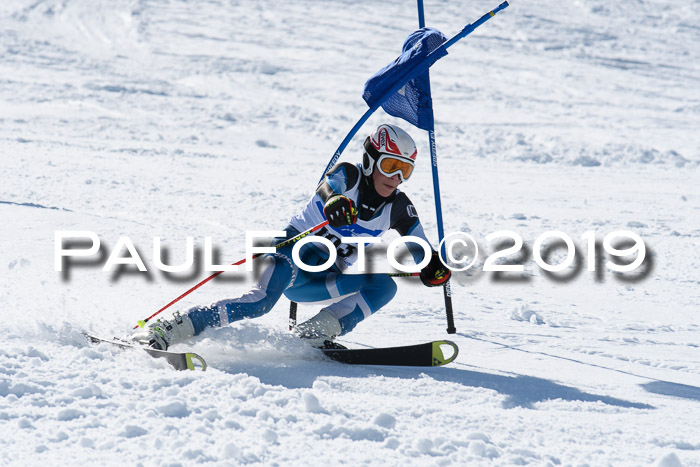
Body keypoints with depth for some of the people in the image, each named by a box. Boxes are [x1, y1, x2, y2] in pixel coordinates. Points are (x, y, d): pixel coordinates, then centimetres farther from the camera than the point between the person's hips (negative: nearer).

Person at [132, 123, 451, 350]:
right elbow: (327, 187, -31)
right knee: (263, 299, -35)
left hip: (325, 279, 6)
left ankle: (316, 333, -26)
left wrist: (433, 266, -20)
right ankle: (170, 329, -37)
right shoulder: (349, 175, -9)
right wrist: (335, 202, -56)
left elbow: (418, 248, 4)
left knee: (384, 285, -19)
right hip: (294, 252, -6)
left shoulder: (398, 208, 3)